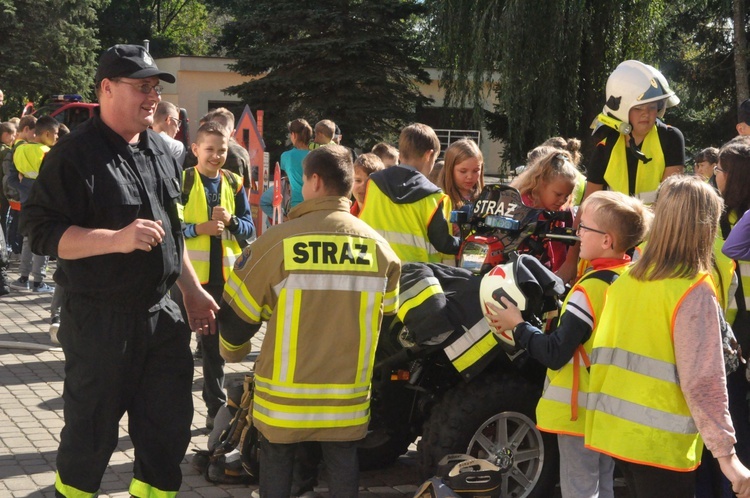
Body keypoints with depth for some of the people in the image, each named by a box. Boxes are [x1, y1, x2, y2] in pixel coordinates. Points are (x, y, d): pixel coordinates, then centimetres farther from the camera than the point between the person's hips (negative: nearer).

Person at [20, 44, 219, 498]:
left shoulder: (161, 152, 11)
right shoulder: (74, 154, -13)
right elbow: (43, 232, -19)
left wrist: (192, 290, 18)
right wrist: (118, 239, -28)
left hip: (162, 312, 7)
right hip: (100, 319, -7)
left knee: (170, 426, 11)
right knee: (91, 432, 5)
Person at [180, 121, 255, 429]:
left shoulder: (234, 184, 8)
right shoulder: (181, 181, -5)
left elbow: (249, 229, 9)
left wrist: (231, 220, -10)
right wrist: (198, 228, -21)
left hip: (224, 275, 4)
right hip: (187, 274, -4)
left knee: (216, 345, 13)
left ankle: (216, 407, 23)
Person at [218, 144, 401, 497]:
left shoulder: (279, 241, -14)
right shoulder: (379, 246, -3)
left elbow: (237, 312, -6)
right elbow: (386, 314, 11)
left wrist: (232, 351, 17)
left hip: (285, 397, -2)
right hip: (348, 398, 3)